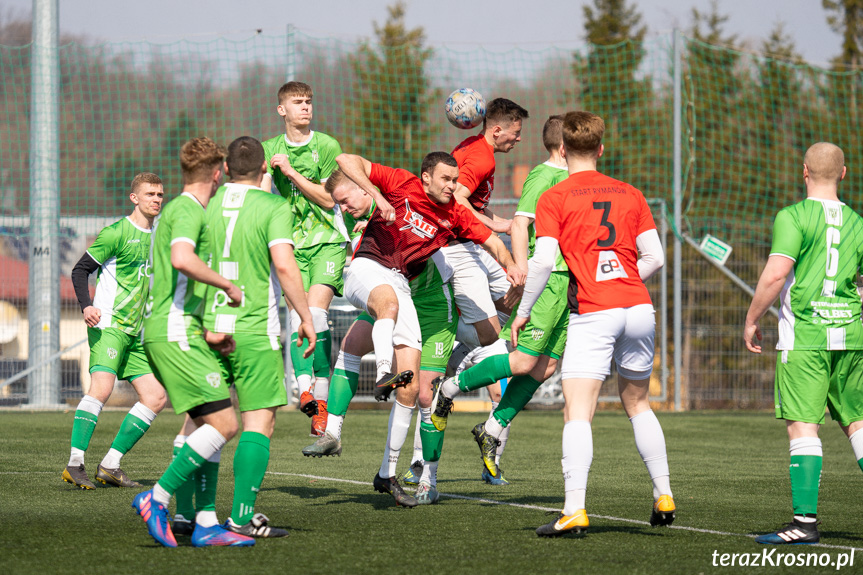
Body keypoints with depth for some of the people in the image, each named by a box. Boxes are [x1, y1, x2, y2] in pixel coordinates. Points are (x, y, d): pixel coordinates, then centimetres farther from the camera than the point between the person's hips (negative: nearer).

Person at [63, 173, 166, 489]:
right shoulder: (117, 234, -7)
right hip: (109, 325, -8)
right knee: (101, 388, -24)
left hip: (137, 332, 8)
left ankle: (110, 465, 5)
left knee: (156, 397, 1)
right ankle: (75, 464, -25)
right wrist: (86, 306, -21)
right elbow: (80, 270, -6)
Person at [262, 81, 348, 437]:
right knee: (298, 314, -15)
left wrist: (291, 172, -11)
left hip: (328, 240, -3)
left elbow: (328, 199, -4)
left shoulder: (327, 146, 1)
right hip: (292, 243, 3)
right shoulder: (270, 150, 11)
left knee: (316, 310, -18)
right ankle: (305, 388, -25)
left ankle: (321, 398, -14)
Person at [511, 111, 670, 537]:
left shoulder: (554, 199, -1)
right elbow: (655, 257, 8)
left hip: (592, 314, -5)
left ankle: (574, 510, -20)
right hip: (639, 308, 5)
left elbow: (543, 261, -10)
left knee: (577, 412, -8)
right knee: (637, 404, 22)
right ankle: (663, 497, 21)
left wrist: (524, 310, 1)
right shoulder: (629, 194, 12)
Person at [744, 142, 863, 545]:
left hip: (804, 334, -5)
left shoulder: (793, 217, -5)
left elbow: (775, 274, -15)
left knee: (803, 426, -6)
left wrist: (752, 320, -3)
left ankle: (805, 520, -11)